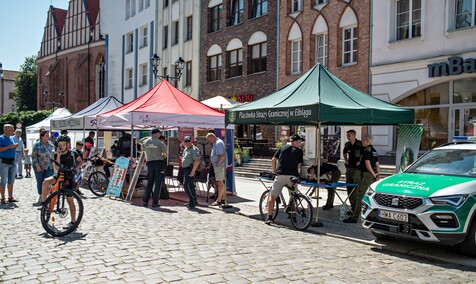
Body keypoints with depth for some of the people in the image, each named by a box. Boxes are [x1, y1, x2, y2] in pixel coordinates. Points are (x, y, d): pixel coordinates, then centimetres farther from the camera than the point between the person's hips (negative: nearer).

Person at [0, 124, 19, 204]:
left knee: (11, 181, 10)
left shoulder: (11, 138, 14)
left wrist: (15, 147, 1)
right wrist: (9, 146, -21)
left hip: (12, 162, 7)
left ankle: (10, 197, 17)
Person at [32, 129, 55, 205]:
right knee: (40, 182, 5)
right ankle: (41, 198, 16)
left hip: (49, 167, 3)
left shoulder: (51, 144, 7)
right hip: (40, 167, -3)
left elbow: (53, 154, 16)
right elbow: (34, 156, -8)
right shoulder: (37, 145, -7)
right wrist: (37, 166, -15)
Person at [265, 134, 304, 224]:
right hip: (293, 176, 0)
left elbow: (273, 160, 13)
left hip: (280, 175, 0)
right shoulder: (299, 151, 8)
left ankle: (269, 217, -5)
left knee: (272, 196, 2)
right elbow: (298, 166, 5)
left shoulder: (283, 148, 13)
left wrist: (274, 171, 25)